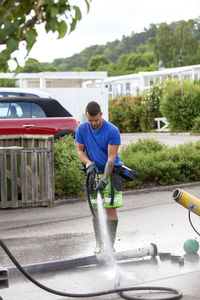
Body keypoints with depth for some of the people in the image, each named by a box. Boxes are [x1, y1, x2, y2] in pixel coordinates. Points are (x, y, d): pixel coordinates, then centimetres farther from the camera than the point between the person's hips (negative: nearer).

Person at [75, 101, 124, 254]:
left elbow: (111, 157, -16)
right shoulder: (82, 129, -2)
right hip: (93, 173, 3)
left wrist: (104, 179, -22)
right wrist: (89, 164, -11)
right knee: (95, 210, 4)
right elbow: (80, 150, 9)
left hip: (111, 172, -3)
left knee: (111, 209, -5)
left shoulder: (112, 131, -14)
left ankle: (110, 243, 1)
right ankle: (99, 243, 12)